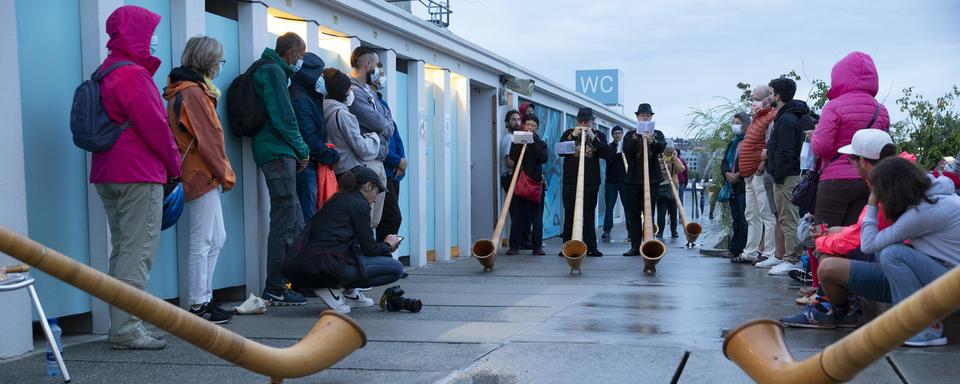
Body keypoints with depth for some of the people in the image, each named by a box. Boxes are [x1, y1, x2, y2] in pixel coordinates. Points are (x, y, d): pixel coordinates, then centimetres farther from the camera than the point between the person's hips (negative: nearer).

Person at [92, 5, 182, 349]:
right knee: (138, 252, -6)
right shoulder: (133, 75, -14)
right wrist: (174, 166, 1)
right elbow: (155, 127, -15)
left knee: (122, 250, 13)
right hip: (139, 174, -10)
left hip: (108, 174, 10)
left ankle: (121, 327, 17)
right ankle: (127, 331, -6)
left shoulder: (105, 72, 16)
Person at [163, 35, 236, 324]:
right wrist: (226, 174, -9)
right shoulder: (194, 92, -13)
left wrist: (222, 173, 14)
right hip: (202, 175, -10)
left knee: (216, 239, 14)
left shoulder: (191, 90, 18)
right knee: (203, 242, -5)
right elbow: (208, 139, -16)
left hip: (204, 177, 10)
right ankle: (198, 305, 1)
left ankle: (204, 299, 19)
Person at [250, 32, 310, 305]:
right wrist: (302, 150, -6)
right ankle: (275, 289, -6)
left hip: (278, 153, 10)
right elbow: (283, 118, -16)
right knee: (284, 222, -9)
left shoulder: (271, 70, 23)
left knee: (294, 221, 14)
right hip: (278, 153, -10)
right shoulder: (274, 72, -9)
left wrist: (297, 151, 15)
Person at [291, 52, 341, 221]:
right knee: (309, 215, -9)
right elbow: (309, 138, -17)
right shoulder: (299, 100, -13)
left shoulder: (311, 98, 18)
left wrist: (329, 154, 7)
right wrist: (332, 156, -7)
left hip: (312, 164, 9)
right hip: (306, 165, -9)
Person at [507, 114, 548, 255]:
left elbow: (544, 158, -8)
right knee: (518, 215, -3)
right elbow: (512, 157, -7)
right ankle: (514, 245, 0)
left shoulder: (541, 143, 11)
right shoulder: (517, 142, 10)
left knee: (537, 216, 0)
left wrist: (533, 142, -11)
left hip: (536, 182, 1)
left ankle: (537, 246, 5)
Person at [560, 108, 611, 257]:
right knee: (569, 214, 0)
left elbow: (606, 153, -4)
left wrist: (593, 138, -13)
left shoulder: (599, 135, 10)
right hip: (570, 181, 0)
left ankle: (591, 247, 5)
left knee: (589, 215, 1)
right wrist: (572, 136, -10)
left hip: (591, 182, 0)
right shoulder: (568, 133, 11)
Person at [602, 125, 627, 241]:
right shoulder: (609, 147, 8)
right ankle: (607, 231, -1)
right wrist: (617, 151, -15)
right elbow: (608, 160, -8)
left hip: (625, 179, 0)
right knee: (609, 206, -3)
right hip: (611, 180, 0)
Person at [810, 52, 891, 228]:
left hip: (836, 181, -6)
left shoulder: (835, 106, -10)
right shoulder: (881, 110, 9)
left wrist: (814, 135, 5)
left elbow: (821, 147, -15)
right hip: (869, 182, 6)